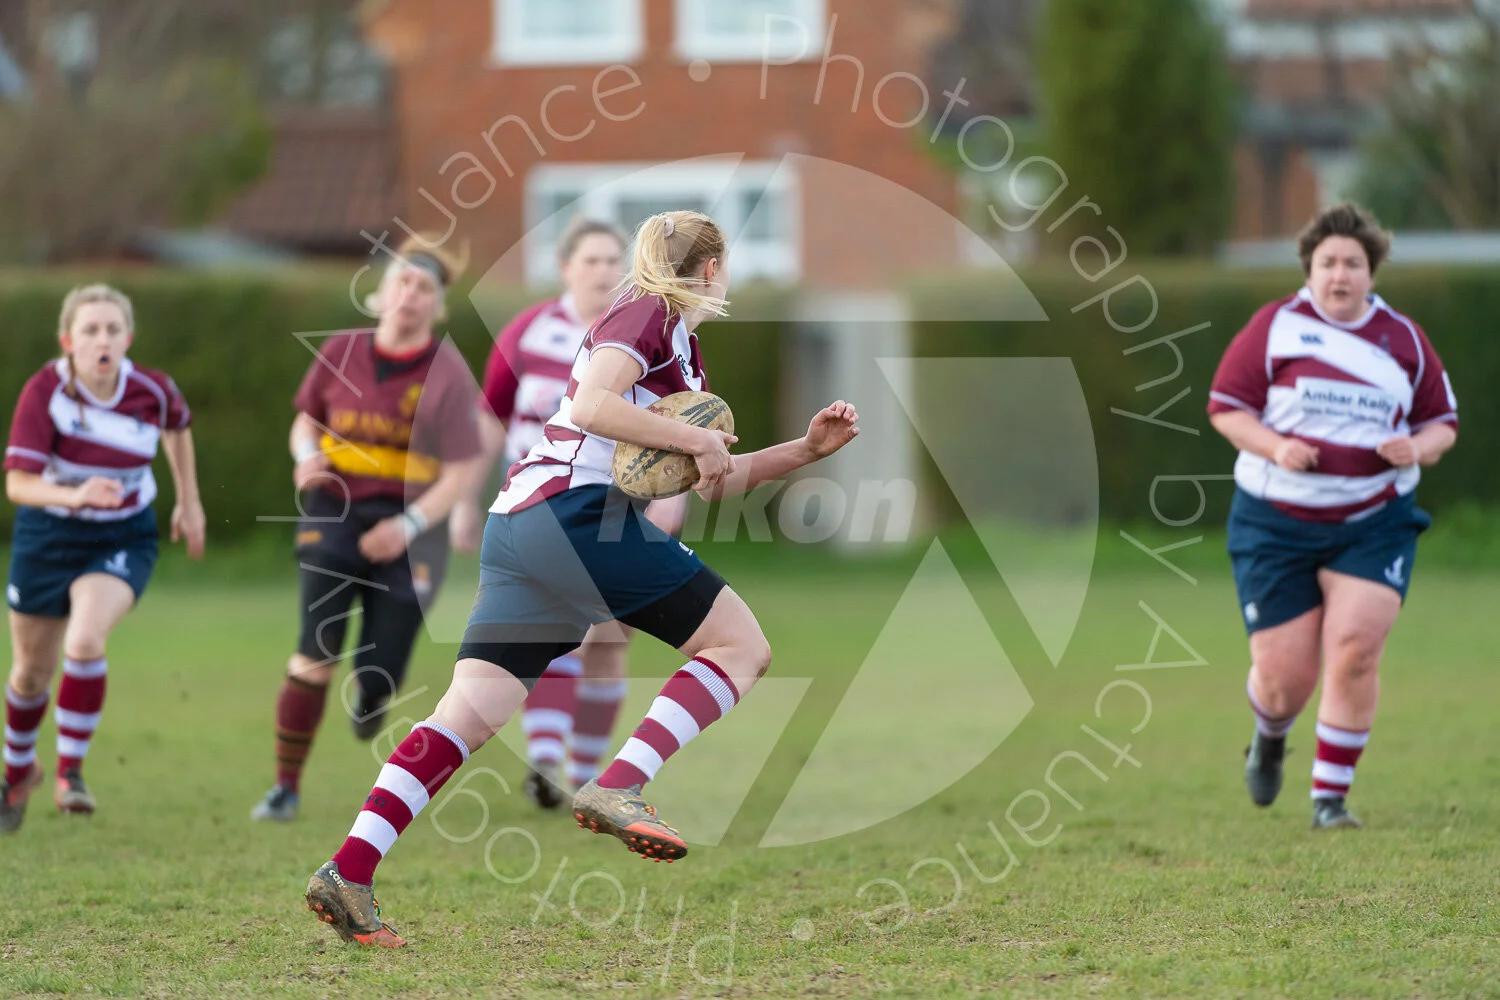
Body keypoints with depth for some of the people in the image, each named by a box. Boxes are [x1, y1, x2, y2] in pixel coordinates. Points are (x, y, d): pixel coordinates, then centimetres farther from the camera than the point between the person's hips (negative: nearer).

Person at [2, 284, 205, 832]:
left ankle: (70, 773, -12)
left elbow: (177, 426, 11)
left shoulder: (153, 391, -15)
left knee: (86, 639, -27)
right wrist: (75, 496, -47)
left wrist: (189, 501, 14)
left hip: (122, 539, 0)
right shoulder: (45, 391, -23)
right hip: (48, 535, 0)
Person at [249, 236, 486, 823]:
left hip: (408, 531, -1)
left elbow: (462, 471, -7)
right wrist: (306, 456, -6)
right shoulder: (341, 353, 2)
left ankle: (371, 693, 39)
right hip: (335, 513, 1)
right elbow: (306, 419, 17)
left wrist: (411, 524, -19)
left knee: (379, 676, -2)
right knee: (316, 654, -16)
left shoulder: (447, 374, -6)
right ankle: (286, 787, -6)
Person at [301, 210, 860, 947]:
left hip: (517, 527, 9)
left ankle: (349, 872, -11)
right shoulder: (650, 314, 1)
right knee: (741, 644, -3)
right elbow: (593, 404, -17)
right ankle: (617, 788, -18)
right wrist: (699, 440, -12)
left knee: (471, 713, 0)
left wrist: (806, 450, 21)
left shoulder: (680, 344, 30)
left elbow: (718, 482, 32)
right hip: (578, 511, -9)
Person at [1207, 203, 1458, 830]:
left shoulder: (1404, 339, 7)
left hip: (1374, 525, 1)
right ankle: (1270, 738, 37)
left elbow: (1443, 422, 15)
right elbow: (1225, 406, 0)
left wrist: (1418, 447, -8)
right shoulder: (1275, 327, 0)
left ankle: (1330, 796, -5)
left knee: (1355, 650, -18)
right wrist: (1275, 446, -18)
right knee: (1284, 676, -2)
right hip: (1276, 522, -1)